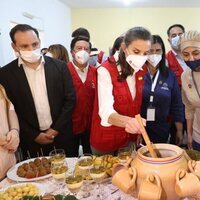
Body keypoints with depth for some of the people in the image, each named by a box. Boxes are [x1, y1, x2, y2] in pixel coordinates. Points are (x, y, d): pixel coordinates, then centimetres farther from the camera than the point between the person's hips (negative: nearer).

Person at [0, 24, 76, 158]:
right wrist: (34, 135, -7)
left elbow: (70, 99, -2)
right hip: (31, 141, 0)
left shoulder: (59, 66, -4)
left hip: (61, 136, 1)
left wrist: (56, 129, -6)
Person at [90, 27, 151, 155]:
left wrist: (137, 128, 3)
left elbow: (136, 106, 7)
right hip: (106, 140, -5)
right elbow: (106, 111, -31)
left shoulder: (141, 71, -2)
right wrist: (126, 121, -49)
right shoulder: (106, 70, -21)